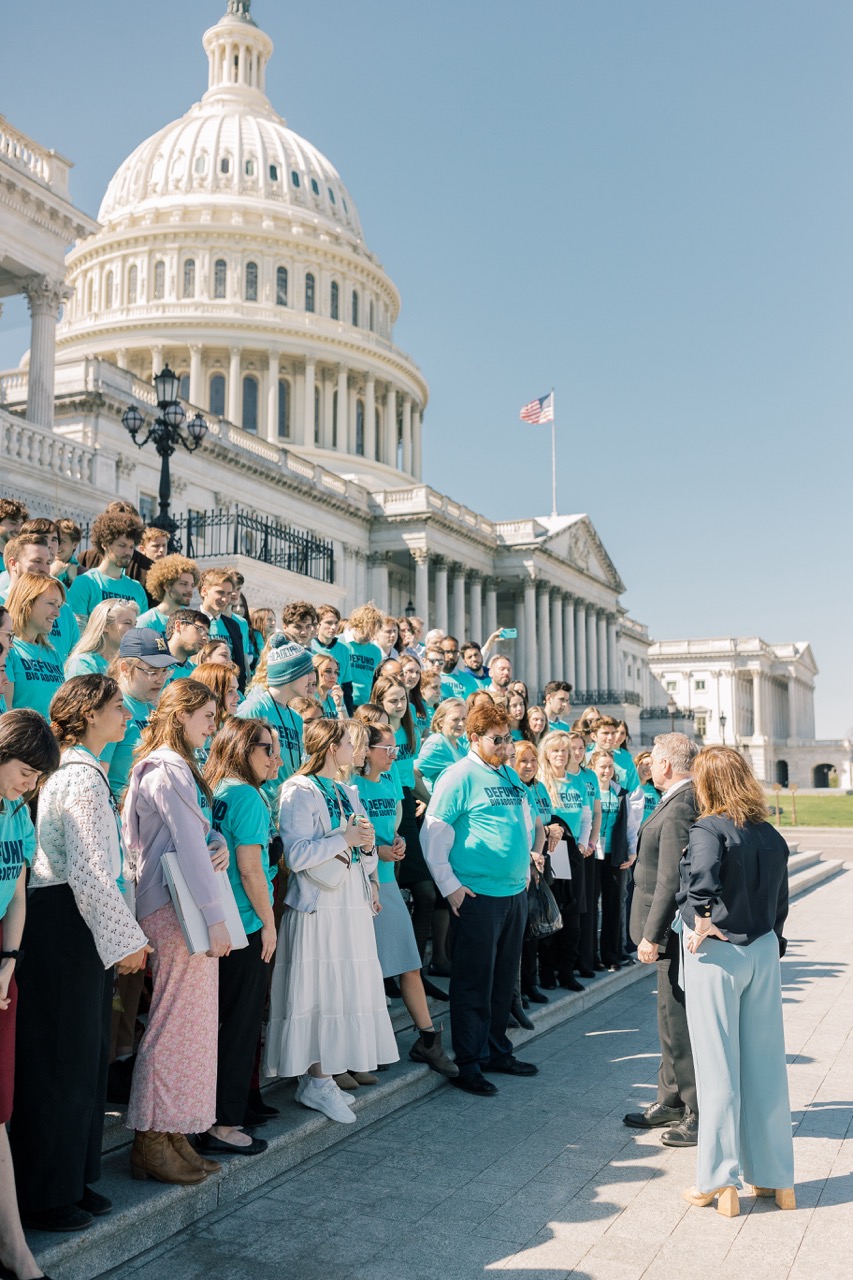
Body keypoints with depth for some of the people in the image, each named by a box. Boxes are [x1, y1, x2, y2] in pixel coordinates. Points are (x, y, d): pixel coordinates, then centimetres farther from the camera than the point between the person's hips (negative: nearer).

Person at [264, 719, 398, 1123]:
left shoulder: (347, 793, 16)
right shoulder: (299, 791, -7)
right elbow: (297, 855, -18)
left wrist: (367, 845, -3)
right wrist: (345, 838, -16)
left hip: (353, 904, 7)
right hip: (319, 905, -7)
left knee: (345, 986, 7)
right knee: (322, 988, -5)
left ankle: (319, 1076, 16)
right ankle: (317, 1082, 5)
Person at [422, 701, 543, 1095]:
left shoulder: (510, 776, 12)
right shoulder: (459, 777, -11)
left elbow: (527, 822, 26)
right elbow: (433, 834, -12)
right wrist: (450, 886, -12)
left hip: (515, 892, 8)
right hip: (477, 895, -7)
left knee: (504, 978, 16)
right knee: (473, 982, 0)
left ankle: (497, 1050, 29)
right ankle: (469, 1063, 10)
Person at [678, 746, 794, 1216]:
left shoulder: (708, 830, -14)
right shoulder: (771, 835, 5)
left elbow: (701, 881, -32)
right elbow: (780, 900, 11)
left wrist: (703, 925, -19)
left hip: (716, 954, -6)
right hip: (764, 952, 6)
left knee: (718, 1068, 3)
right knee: (765, 1063, 13)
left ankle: (719, 1181, 12)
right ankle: (775, 1177, 23)